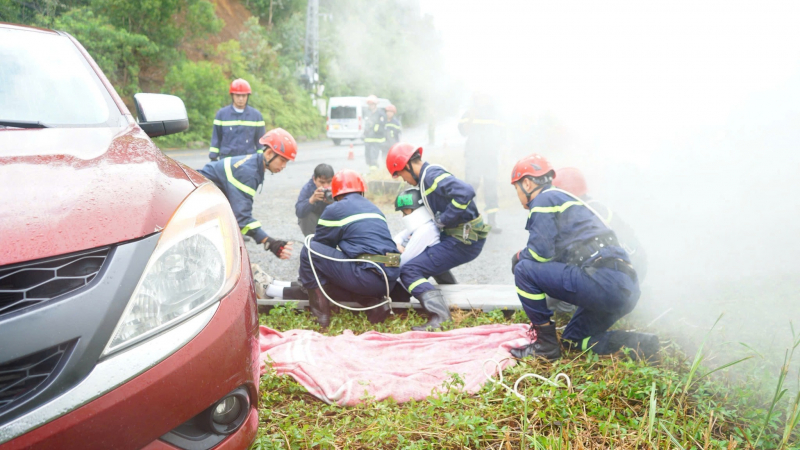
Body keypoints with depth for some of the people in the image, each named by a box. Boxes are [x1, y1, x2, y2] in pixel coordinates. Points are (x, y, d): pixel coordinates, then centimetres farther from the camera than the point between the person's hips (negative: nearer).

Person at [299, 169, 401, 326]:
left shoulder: (335, 210, 3)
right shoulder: (375, 209, 22)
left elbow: (319, 243, 13)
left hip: (368, 277, -7)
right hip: (390, 280, 7)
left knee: (309, 251, 6)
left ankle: (320, 312, 3)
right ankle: (375, 303, 8)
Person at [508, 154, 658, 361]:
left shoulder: (544, 199, -1)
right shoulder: (565, 199, 27)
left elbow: (541, 252, -9)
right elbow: (557, 255, 28)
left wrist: (519, 257, 10)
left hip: (602, 282, -10)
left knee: (524, 270, -8)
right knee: (573, 338, 25)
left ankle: (545, 343, 0)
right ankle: (639, 344, 8)